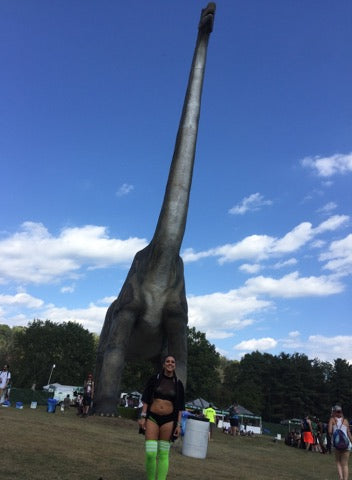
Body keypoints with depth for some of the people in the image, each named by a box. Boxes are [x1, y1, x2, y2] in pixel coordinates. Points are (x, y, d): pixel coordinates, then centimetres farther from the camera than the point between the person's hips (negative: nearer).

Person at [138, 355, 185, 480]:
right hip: (152, 417, -1)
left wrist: (178, 424, 1)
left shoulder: (178, 383, 4)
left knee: (163, 454, 6)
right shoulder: (154, 379, 2)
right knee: (150, 453, -7)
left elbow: (180, 407, 6)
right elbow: (146, 399, 3)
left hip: (168, 419, 1)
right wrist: (143, 417, -4)